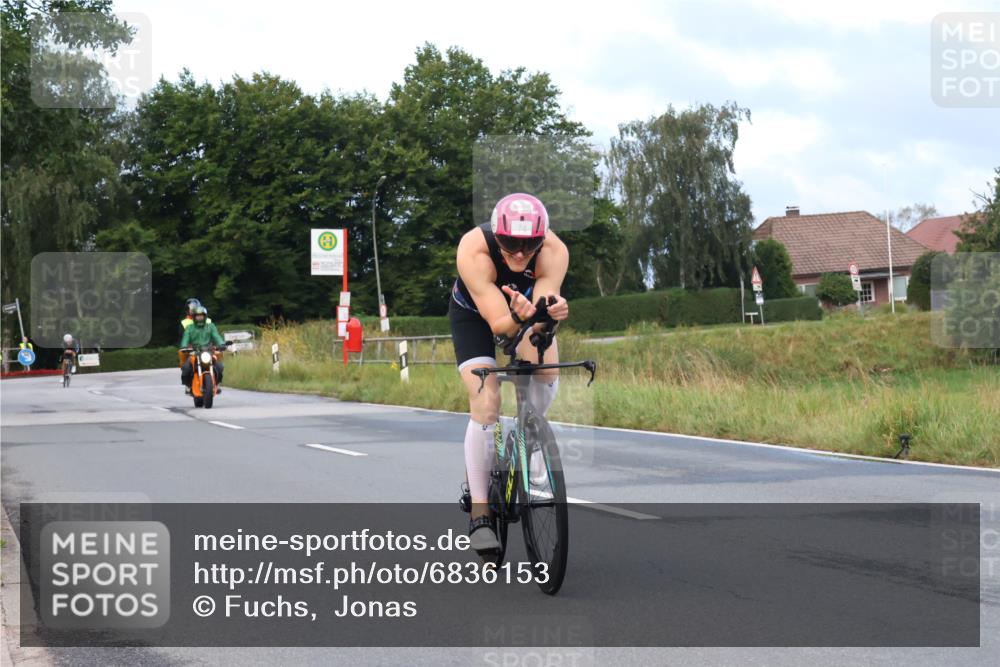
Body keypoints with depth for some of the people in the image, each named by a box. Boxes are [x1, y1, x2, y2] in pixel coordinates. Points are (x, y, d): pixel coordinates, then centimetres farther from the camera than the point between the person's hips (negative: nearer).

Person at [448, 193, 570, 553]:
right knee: (486, 403, -18)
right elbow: (498, 323, -41)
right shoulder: (474, 250, -38)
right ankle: (479, 515, -12)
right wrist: (518, 318, -62)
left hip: (527, 309, 3)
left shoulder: (554, 252, -32)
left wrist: (550, 313, -61)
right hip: (474, 313, -3)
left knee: (548, 370, -23)